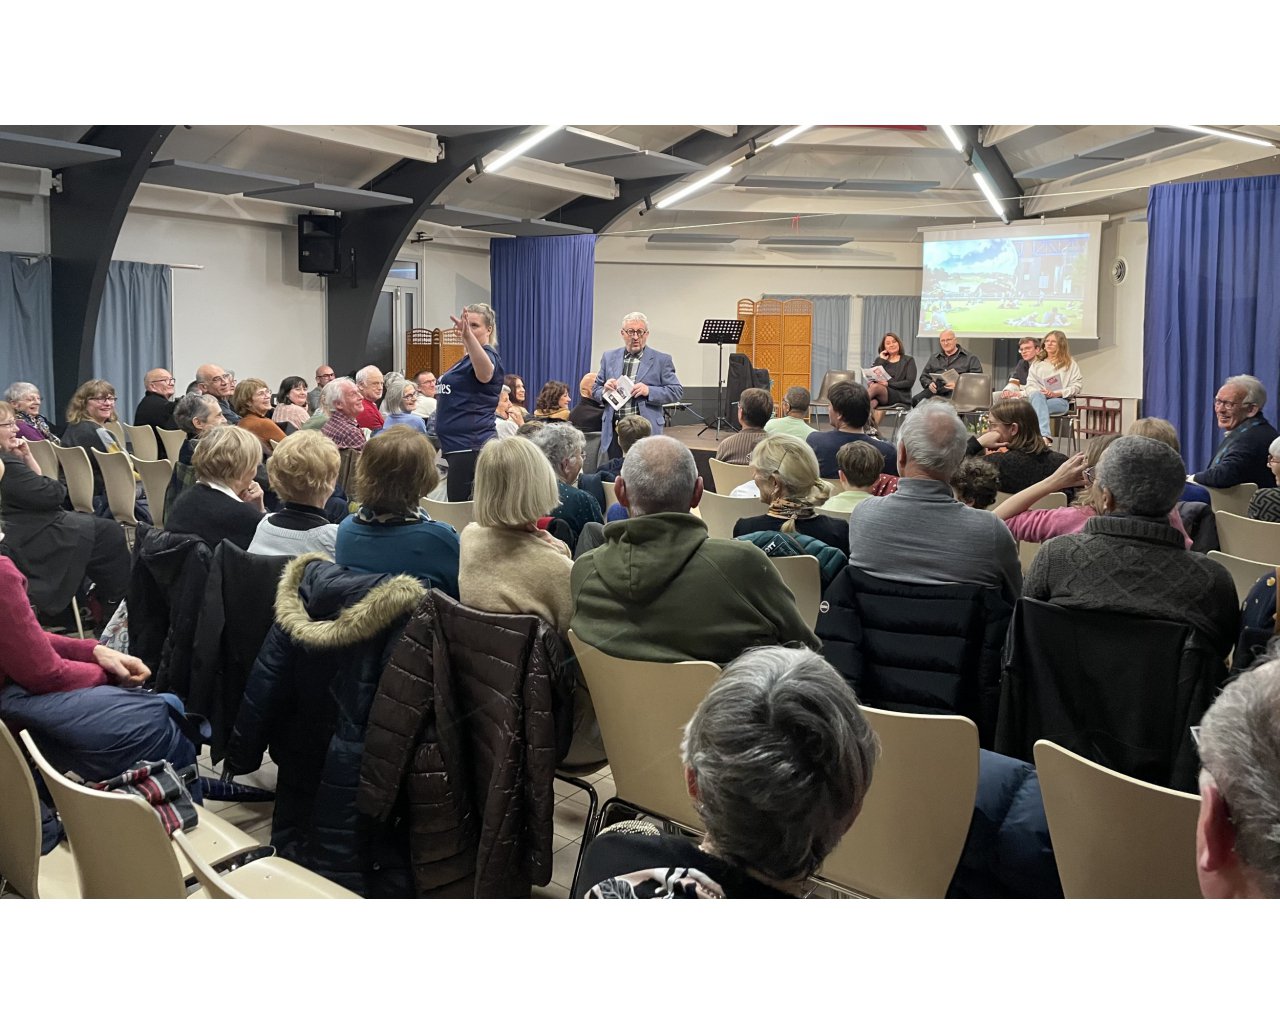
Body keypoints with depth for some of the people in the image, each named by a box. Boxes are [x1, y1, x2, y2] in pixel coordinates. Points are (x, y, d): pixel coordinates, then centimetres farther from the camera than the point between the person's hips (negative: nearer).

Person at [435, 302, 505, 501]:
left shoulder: (486, 355, -12)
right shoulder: (467, 359, 19)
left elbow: (485, 373, -40)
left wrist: (468, 335, -54)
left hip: (471, 446, -10)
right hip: (459, 445, 10)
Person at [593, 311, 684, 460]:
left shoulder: (661, 360, 3)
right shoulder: (609, 357, 13)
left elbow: (677, 391, -1)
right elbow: (595, 390, 17)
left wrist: (649, 391, -15)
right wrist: (605, 389, -7)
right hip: (614, 431, 3)